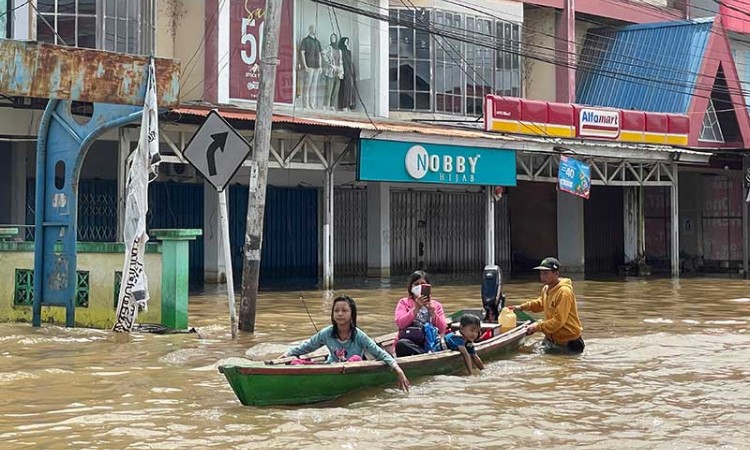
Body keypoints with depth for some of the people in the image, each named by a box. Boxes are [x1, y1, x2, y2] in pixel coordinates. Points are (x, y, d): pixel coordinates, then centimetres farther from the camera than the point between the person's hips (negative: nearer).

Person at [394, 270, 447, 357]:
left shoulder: (436, 305, 18)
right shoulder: (404, 302, 13)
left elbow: (441, 329, 4)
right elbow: (400, 324, -6)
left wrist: (431, 310, -8)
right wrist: (416, 308, -13)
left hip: (429, 342, 0)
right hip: (410, 342, 0)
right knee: (402, 344, -38)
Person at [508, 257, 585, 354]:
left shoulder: (564, 292, -25)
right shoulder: (546, 289, 3)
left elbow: (558, 321, -27)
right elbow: (541, 303, 25)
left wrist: (538, 326, -23)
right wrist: (523, 307, 14)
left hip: (568, 340, -9)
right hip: (552, 338, 9)